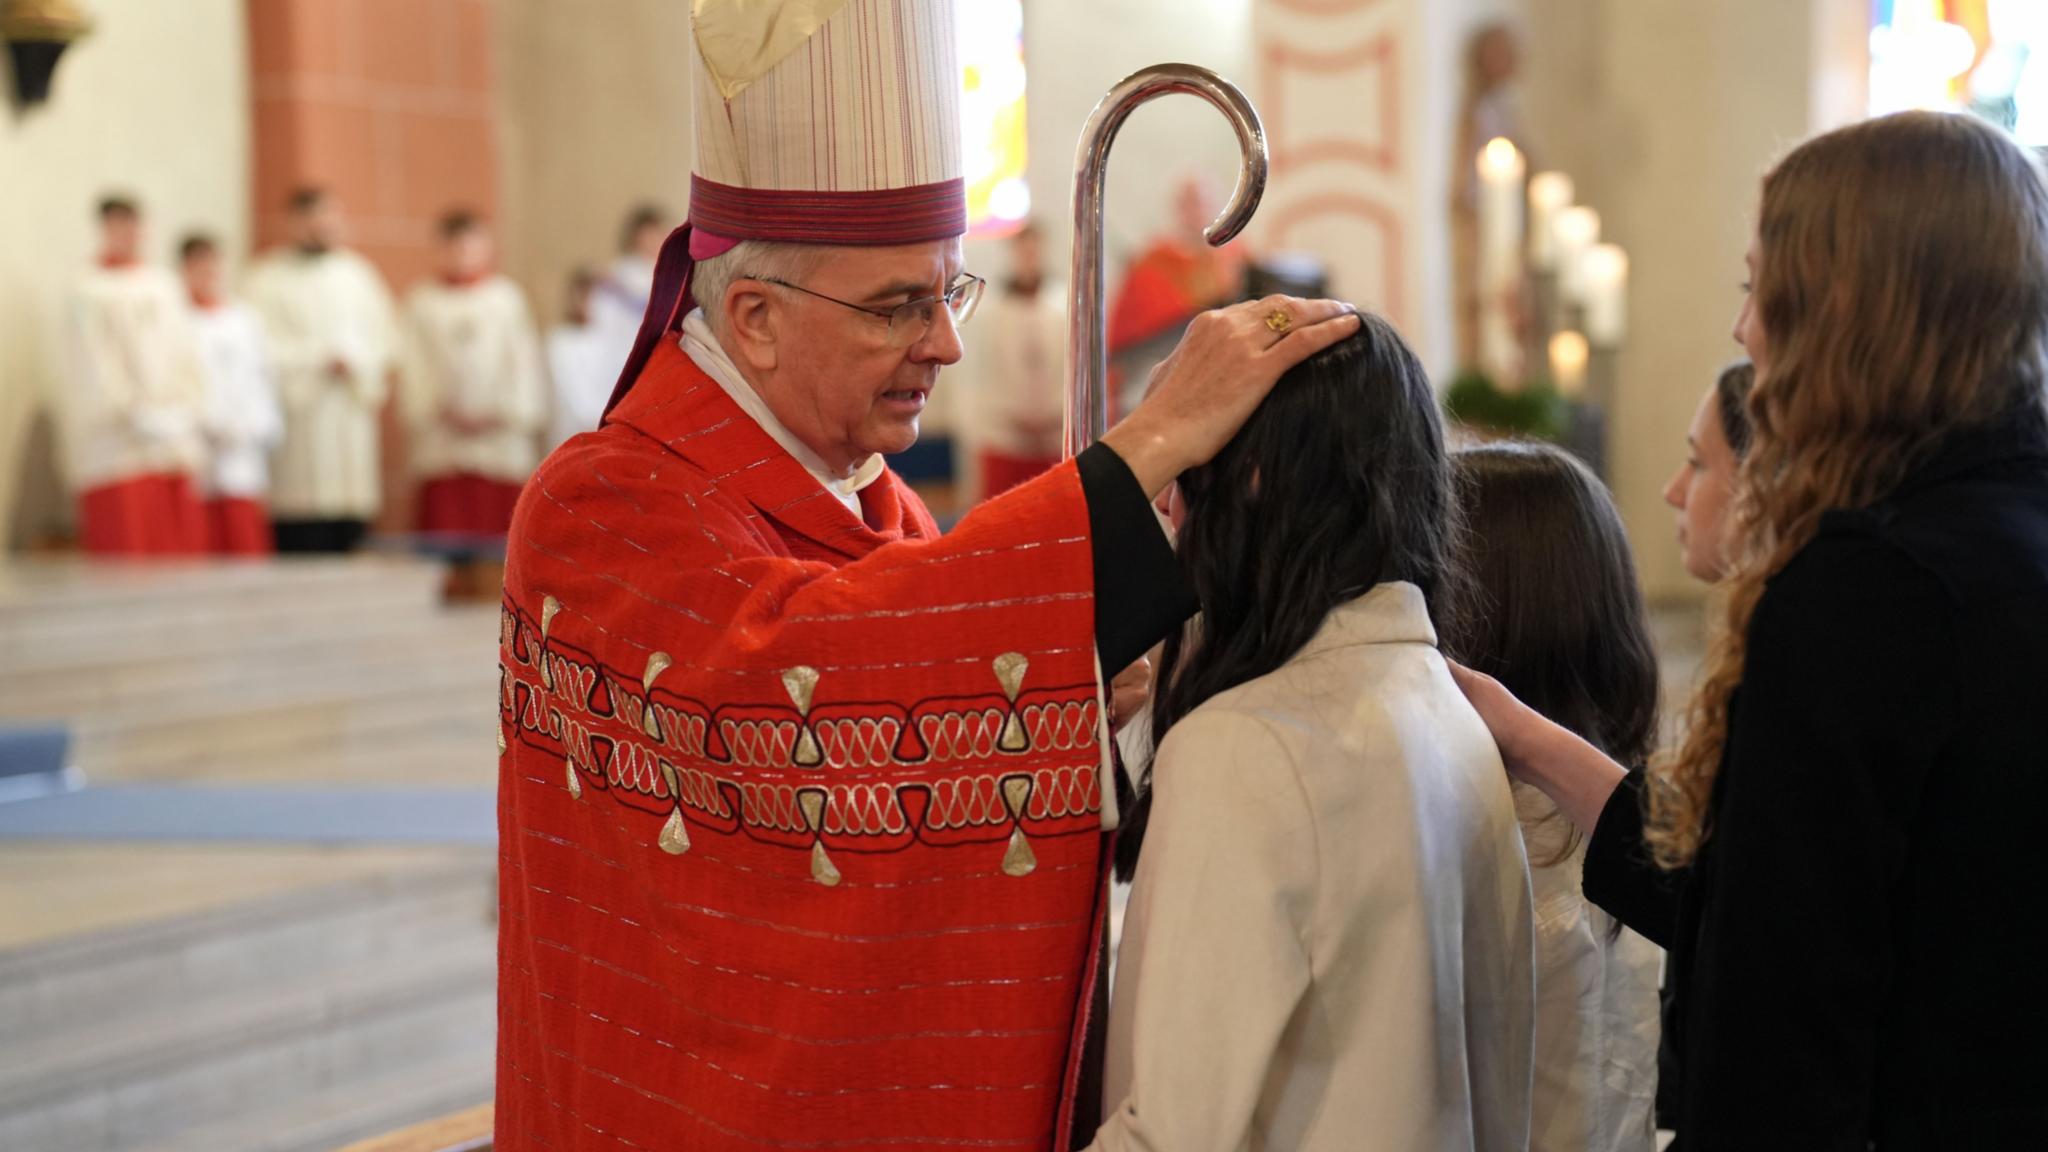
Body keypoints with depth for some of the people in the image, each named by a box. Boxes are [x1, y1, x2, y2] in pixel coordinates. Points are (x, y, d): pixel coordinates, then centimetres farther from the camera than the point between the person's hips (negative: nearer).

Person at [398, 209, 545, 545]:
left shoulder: (506, 297, 9)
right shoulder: (423, 301, 9)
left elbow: (524, 363, 6)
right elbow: (412, 366, 5)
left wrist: (507, 414, -4)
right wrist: (434, 413, -6)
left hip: (499, 439, 0)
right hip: (442, 448, 0)